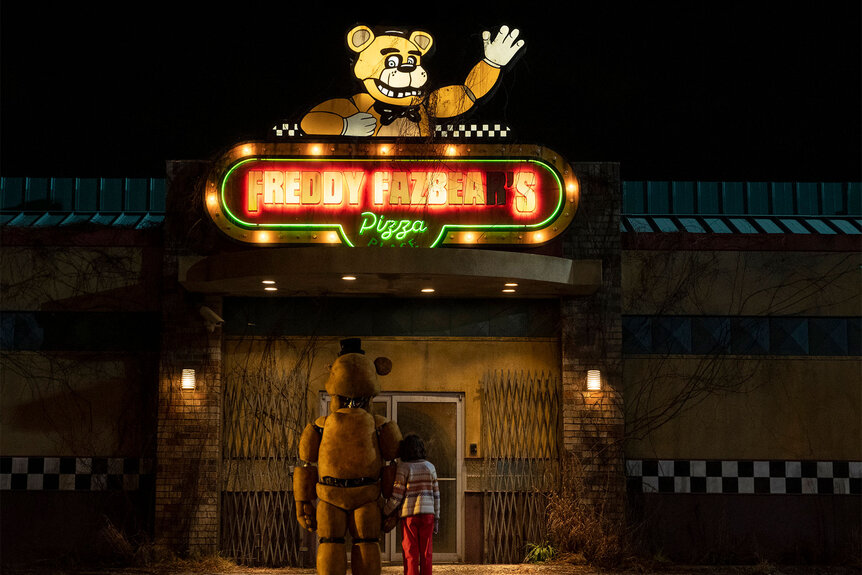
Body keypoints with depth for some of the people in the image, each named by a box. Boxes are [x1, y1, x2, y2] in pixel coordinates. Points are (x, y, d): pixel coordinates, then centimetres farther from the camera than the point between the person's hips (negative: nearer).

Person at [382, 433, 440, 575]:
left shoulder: (403, 468, -7)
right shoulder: (430, 467, 4)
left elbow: (396, 497, -9)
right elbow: (436, 494, 6)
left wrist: (385, 513, 5)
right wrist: (436, 518, 13)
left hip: (408, 515, -3)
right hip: (427, 514, 3)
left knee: (410, 553, 1)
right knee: (426, 553, 7)